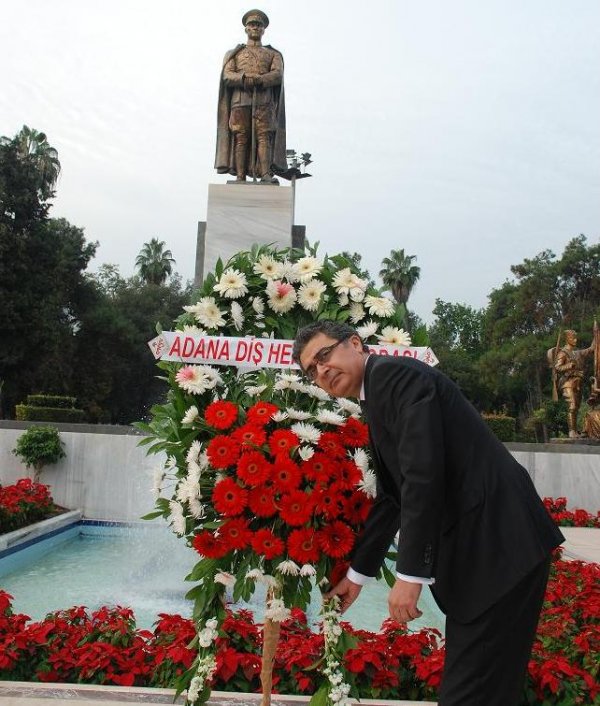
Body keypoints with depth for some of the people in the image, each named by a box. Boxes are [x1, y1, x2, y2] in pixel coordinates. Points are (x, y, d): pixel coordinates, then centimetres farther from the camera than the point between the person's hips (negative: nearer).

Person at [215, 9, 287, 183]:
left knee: (264, 136, -16)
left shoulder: (273, 54, 23)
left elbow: (277, 75, 4)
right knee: (241, 137, -12)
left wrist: (259, 80, -15)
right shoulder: (235, 53, 25)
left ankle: (266, 175, -28)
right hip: (240, 99, 0)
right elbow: (227, 75, 7)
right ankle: (240, 177, -18)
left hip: (264, 100, 0)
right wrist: (244, 79, -14)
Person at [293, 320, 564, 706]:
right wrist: (358, 573, 25)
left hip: (500, 544, -10)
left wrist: (410, 573, -18)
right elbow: (392, 497, 21)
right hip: (477, 548, 10)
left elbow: (423, 474, -21)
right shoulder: (378, 400, 17)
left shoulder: (394, 373, -12)